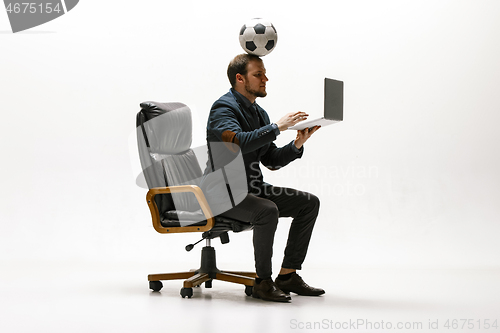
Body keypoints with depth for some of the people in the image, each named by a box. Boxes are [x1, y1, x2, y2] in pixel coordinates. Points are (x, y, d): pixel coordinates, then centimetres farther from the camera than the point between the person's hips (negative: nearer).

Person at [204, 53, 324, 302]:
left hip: (252, 188, 9)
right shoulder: (223, 108, -12)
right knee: (268, 210, -34)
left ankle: (288, 275, 0)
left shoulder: (259, 113, 15)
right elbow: (238, 142, -32)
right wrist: (277, 126, -29)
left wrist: (297, 145, -2)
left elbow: (271, 160, 14)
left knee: (309, 202, -1)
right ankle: (263, 282, -19)